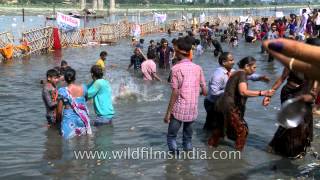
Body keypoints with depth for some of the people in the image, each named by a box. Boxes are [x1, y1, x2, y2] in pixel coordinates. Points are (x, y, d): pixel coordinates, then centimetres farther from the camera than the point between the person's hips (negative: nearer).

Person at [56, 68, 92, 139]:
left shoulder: (62, 91, -12)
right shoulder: (83, 88, -5)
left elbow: (59, 110, -7)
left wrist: (59, 120, 10)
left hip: (69, 118, -3)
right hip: (82, 118, 3)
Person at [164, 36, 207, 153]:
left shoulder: (176, 68, -10)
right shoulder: (198, 68, 3)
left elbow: (175, 93, -14)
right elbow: (205, 92, 5)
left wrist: (168, 112, -8)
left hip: (179, 109, -4)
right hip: (193, 110, 5)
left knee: (171, 136, 9)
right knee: (188, 137, 18)